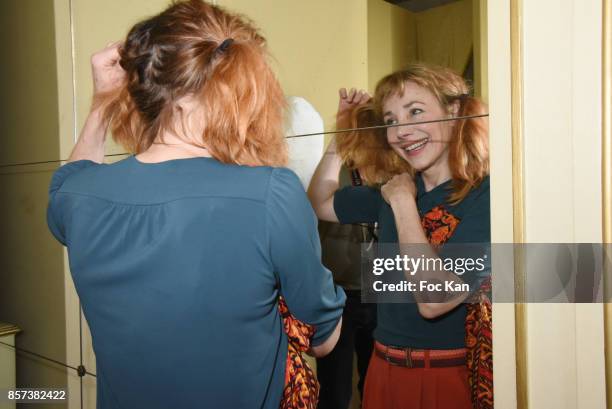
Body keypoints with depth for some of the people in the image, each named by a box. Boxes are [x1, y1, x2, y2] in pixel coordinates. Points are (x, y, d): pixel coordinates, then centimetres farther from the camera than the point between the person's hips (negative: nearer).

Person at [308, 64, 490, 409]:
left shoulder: (487, 196, -18)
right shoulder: (391, 190, 0)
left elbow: (433, 300, -26)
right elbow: (320, 204, 10)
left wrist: (404, 202, -18)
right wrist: (345, 130, 1)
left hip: (453, 376, -5)